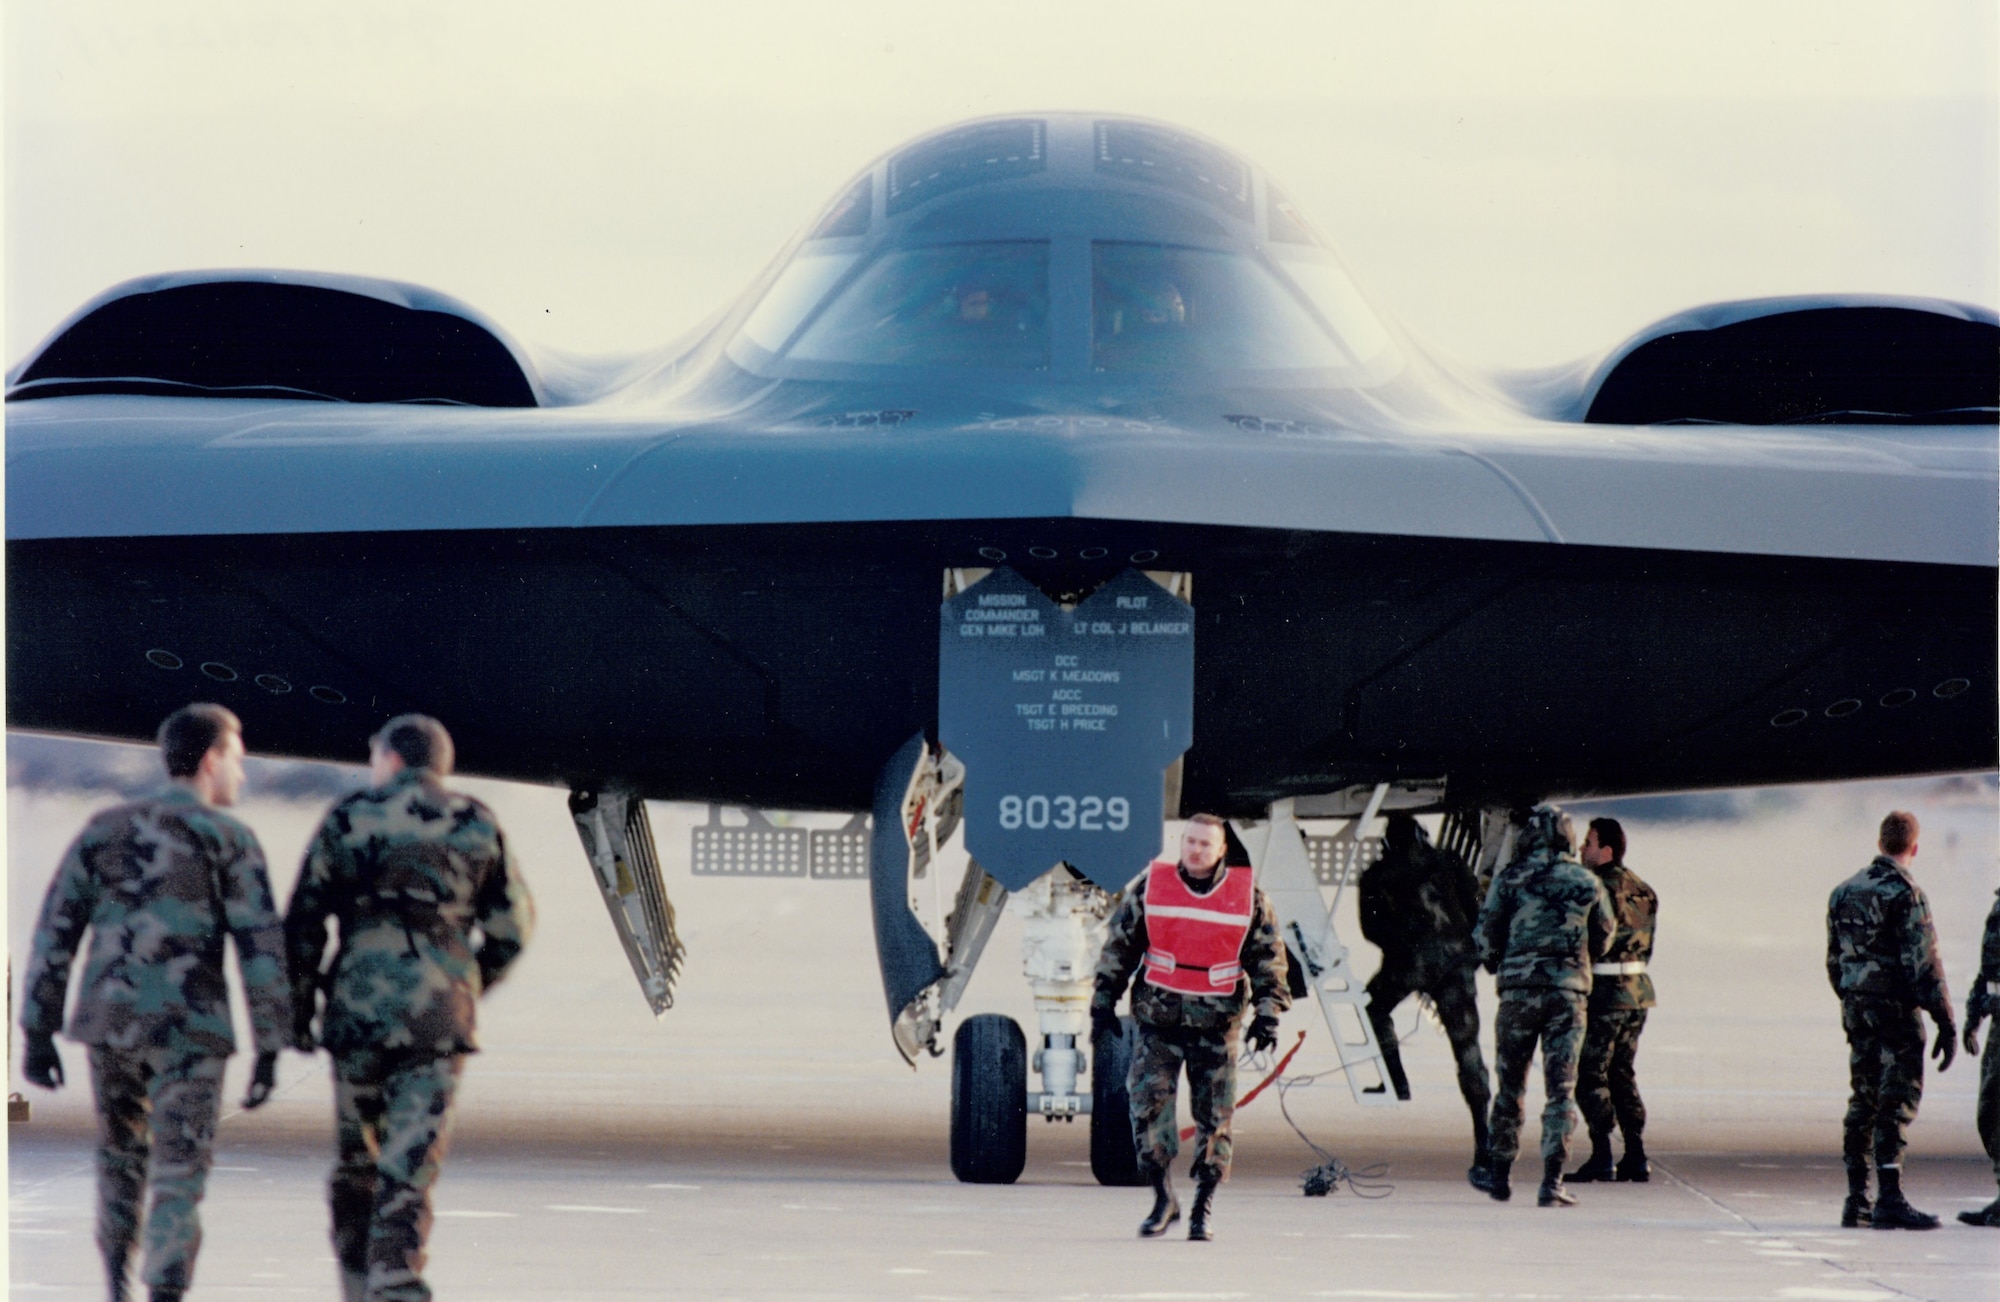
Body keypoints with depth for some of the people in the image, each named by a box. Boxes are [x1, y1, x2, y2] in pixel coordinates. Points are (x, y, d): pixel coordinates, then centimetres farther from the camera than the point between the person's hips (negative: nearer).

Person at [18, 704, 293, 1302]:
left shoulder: (104, 829, 9)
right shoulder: (229, 837, -3)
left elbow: (55, 932, 5)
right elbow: (262, 947, -10)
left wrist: (38, 1034, 7)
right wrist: (270, 1049, -6)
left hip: (110, 1020, 4)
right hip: (189, 1028, -4)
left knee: (123, 1153, 26)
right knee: (178, 1184, -2)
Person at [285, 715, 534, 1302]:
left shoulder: (349, 819, 3)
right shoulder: (477, 826, 8)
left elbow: (303, 920, 0)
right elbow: (512, 926, 12)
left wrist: (299, 1007, 8)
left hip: (357, 1008, 0)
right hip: (438, 1020, 0)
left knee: (357, 1155, 16)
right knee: (411, 1164, -2)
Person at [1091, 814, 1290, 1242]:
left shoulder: (1248, 897, 2)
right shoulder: (1149, 886, 2)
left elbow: (1268, 958, 8)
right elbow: (1118, 946, 8)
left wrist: (1267, 1014, 0)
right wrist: (1104, 1004, 6)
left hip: (1217, 1021, 0)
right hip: (1159, 1016, 0)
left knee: (1214, 1118, 1)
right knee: (1148, 1106, -8)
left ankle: (1204, 1207, 12)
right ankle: (1163, 1199, 5)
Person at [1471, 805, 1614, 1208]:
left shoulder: (1510, 879, 0)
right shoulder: (1587, 884, 5)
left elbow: (1487, 933, 2)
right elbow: (1604, 936, 17)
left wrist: (1495, 965, 23)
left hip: (1519, 988, 0)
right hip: (1570, 992, 1)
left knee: (1510, 1085, 11)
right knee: (1561, 1088, 1)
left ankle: (1500, 1173, 19)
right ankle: (1552, 1182, -6)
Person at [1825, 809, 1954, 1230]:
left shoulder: (1844, 892, 9)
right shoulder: (1905, 895, -13)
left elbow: (1835, 963, 16)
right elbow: (1924, 966, -16)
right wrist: (1946, 1023, -14)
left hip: (1856, 1008, 7)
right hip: (1896, 1009, -7)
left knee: (1863, 1102, 13)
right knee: (1896, 1104, -6)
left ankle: (1857, 1199, 15)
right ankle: (1890, 1201, -10)